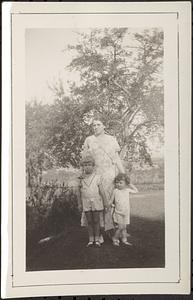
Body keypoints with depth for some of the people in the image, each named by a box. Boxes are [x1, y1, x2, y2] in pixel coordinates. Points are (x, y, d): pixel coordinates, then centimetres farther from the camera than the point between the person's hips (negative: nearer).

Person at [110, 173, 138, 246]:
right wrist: (112, 204, -7)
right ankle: (115, 239, 6)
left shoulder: (127, 190, 3)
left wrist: (130, 185, 10)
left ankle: (124, 240, 20)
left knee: (124, 227, 10)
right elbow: (111, 200, 7)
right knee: (121, 227, -9)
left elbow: (136, 191, 17)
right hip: (118, 212, -3)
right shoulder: (115, 191, -3)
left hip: (126, 212, 3)